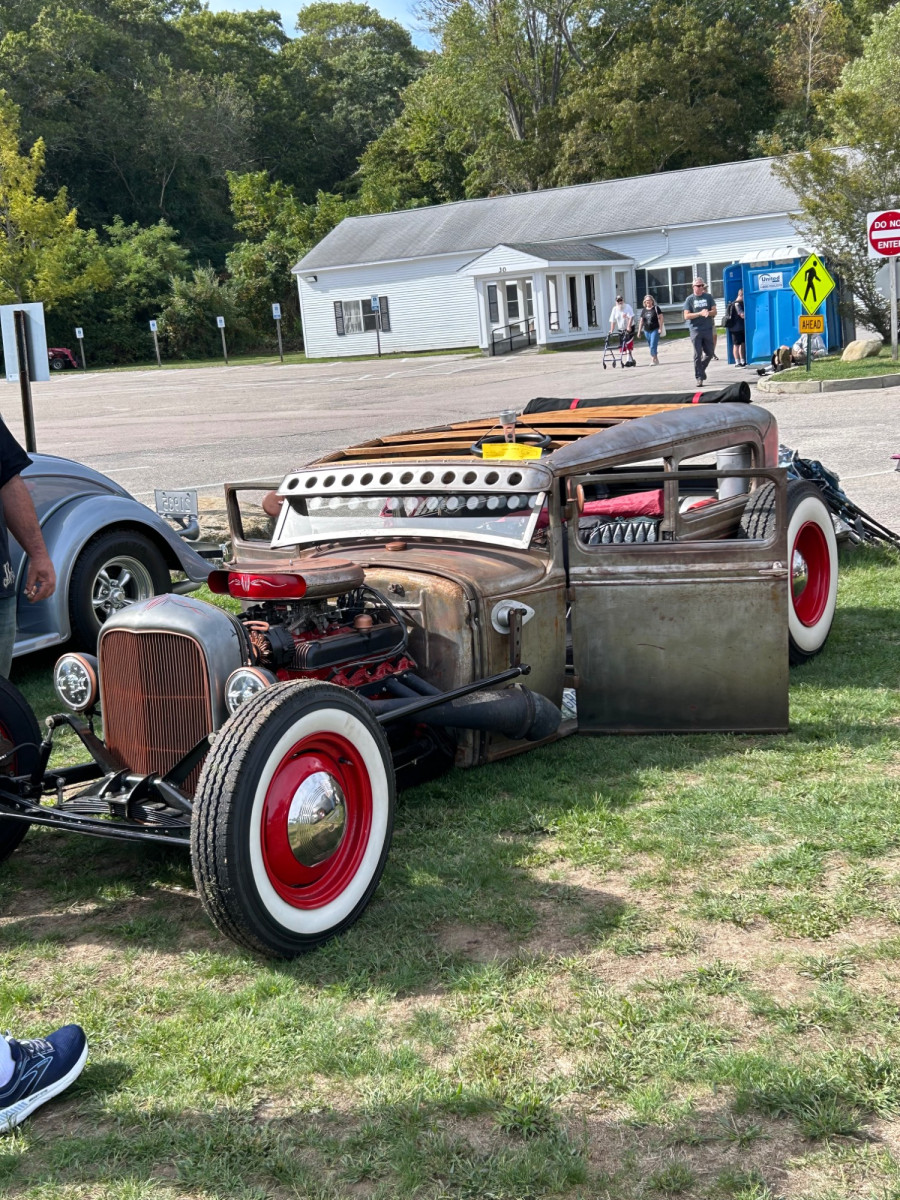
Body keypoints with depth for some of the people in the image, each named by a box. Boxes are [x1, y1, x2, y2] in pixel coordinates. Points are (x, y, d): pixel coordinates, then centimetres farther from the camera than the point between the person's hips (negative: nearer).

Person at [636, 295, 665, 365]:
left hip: (655, 330, -5)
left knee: (653, 346, -15)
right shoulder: (643, 310, 12)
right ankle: (656, 360, 21)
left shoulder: (656, 308, -2)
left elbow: (660, 318, -6)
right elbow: (641, 321, 15)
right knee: (651, 346, 10)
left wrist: (660, 328, -14)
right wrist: (639, 331, 11)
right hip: (646, 331, 5)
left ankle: (653, 360, -14)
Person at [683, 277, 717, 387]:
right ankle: (699, 378, -3)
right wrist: (700, 313, -17)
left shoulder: (708, 297, 9)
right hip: (695, 329, -3)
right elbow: (686, 316, -5)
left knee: (710, 353, 9)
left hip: (707, 329, 3)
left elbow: (714, 311, 5)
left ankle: (701, 369, 33)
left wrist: (708, 313, -17)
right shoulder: (690, 299, 2)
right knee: (698, 355, -6)